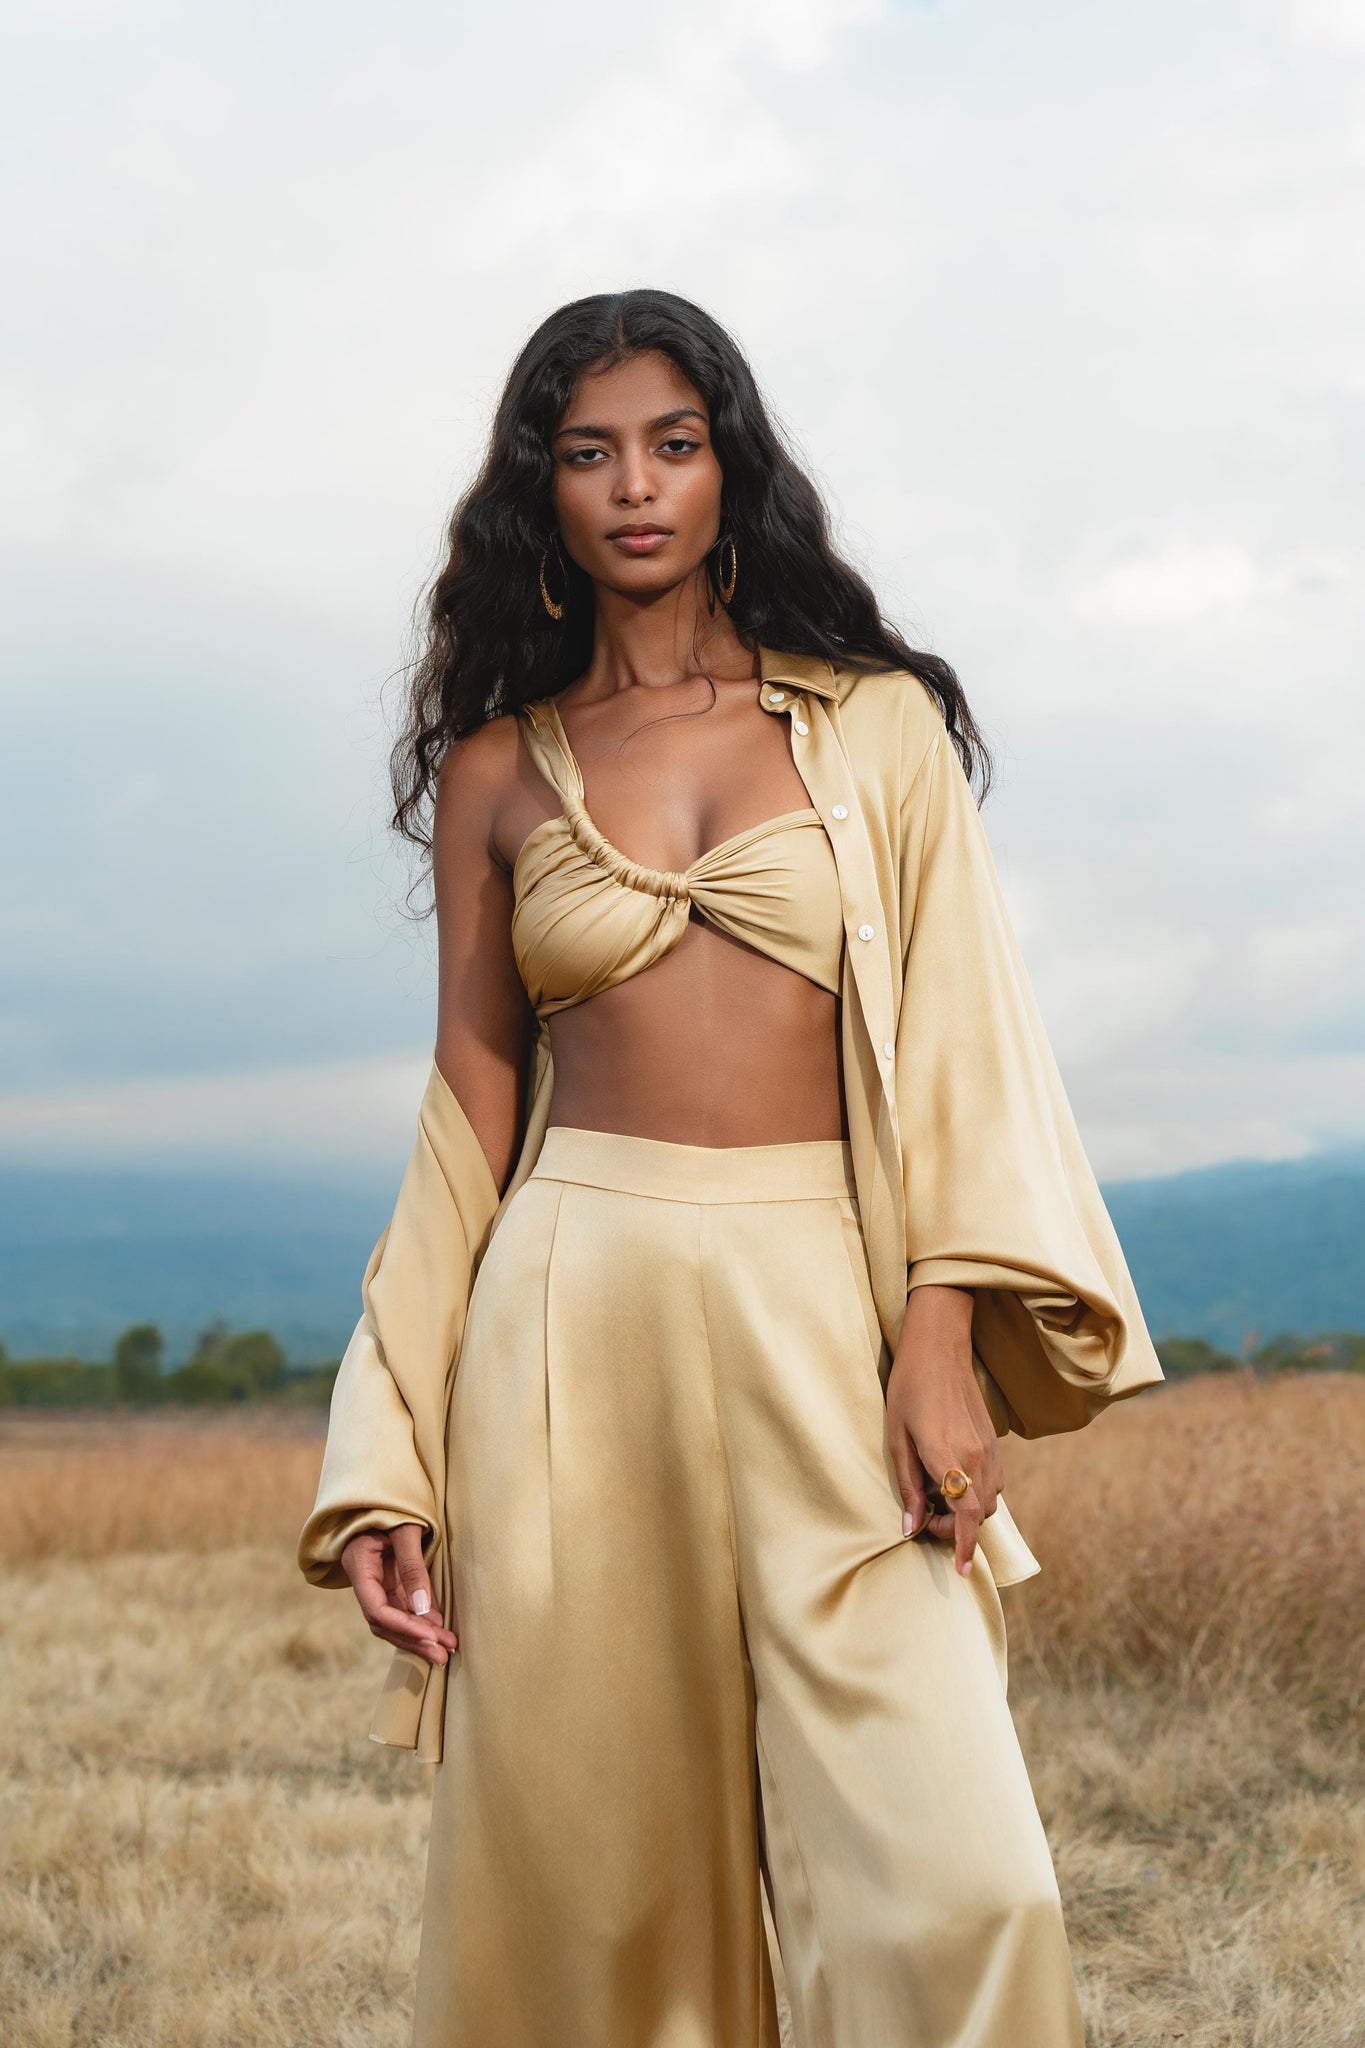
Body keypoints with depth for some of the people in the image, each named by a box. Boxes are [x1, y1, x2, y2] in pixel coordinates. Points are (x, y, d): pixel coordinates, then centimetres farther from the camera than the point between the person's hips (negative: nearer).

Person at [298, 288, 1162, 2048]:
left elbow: (954, 1031, 4)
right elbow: (471, 1097, 11)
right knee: (588, 1867, 3)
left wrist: (945, 1331, -9)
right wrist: (393, 1467, 5)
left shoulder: (874, 723, 10)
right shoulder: (497, 769, 12)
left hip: (822, 1311, -1)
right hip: (572, 1312, 1)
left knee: (947, 1880, -11)